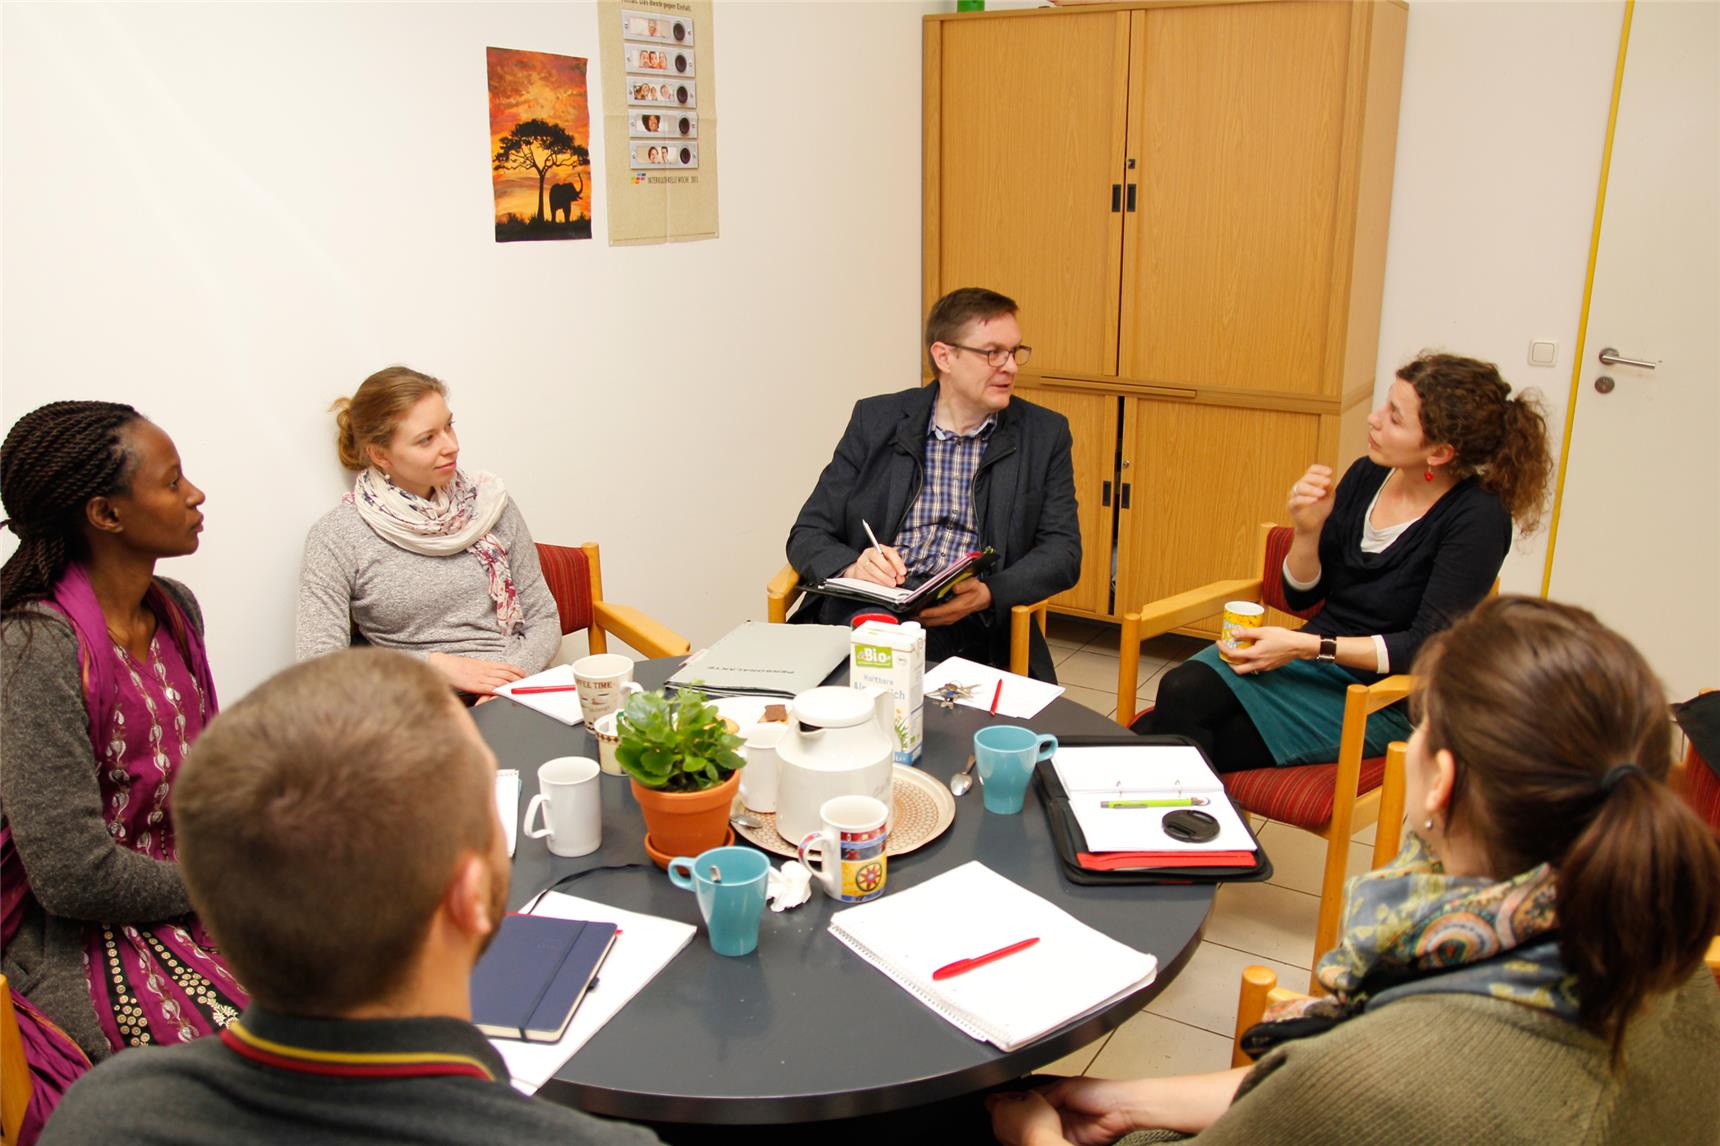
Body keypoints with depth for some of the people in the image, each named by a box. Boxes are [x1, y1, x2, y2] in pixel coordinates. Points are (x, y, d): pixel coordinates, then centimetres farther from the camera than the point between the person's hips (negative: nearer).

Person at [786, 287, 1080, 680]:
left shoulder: (1044, 433, 10)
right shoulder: (875, 420, 9)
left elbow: (1063, 551, 4)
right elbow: (807, 536, 8)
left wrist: (987, 594, -17)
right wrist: (853, 568, -16)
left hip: (973, 637, 1)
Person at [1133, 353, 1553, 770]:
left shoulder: (1478, 518, -13)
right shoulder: (1367, 475, 3)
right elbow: (1301, 596, 9)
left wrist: (1306, 647, -24)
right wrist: (1308, 531, -11)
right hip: (1314, 654, 5)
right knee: (1182, 690, -25)